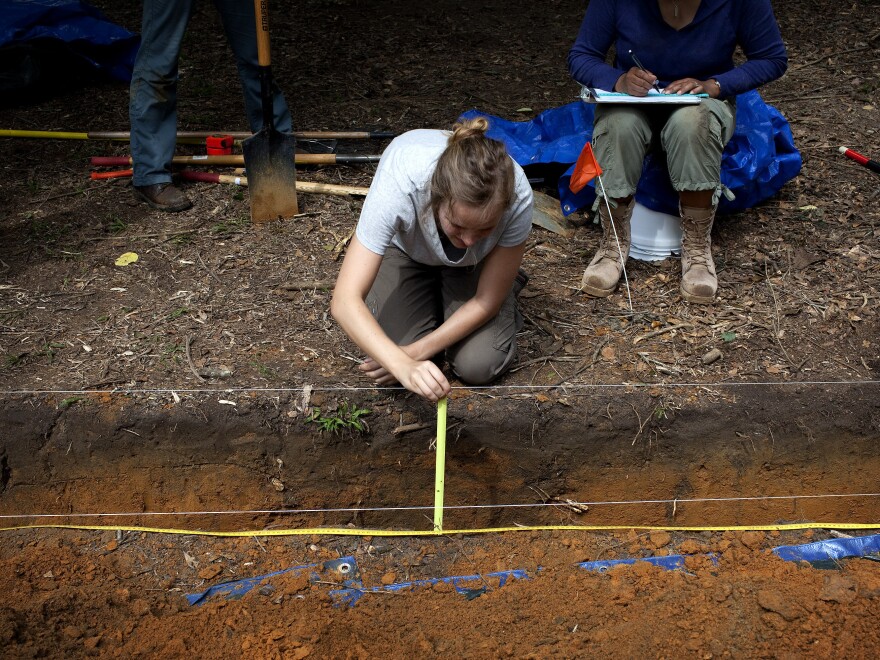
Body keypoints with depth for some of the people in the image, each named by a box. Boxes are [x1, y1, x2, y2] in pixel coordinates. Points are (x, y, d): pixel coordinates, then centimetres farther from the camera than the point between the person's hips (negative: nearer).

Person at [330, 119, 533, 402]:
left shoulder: (516, 195, -38)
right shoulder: (398, 186, -43)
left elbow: (486, 302, -23)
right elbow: (345, 301, -44)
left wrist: (414, 354, -25)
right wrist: (403, 365, -58)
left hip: (477, 264, 0)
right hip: (406, 250, 0)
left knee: (480, 365, -17)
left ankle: (506, 281, 14)